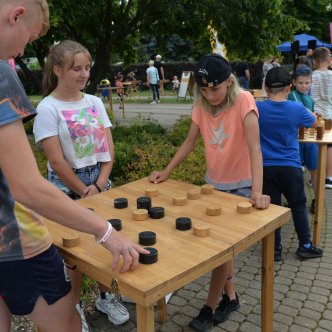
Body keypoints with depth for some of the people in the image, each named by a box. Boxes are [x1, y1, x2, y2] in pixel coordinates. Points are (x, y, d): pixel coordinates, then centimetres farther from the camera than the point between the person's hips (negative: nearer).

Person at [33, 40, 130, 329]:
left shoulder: (94, 102, 3)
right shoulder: (48, 108, -12)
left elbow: (108, 149, 2)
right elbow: (57, 161, -15)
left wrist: (98, 186, -8)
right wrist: (83, 192, -12)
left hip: (100, 182, 5)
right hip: (68, 188, -4)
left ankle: (104, 297, 32)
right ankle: (73, 305, 28)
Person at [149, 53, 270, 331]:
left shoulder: (243, 101, -21)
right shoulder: (201, 106, -5)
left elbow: (254, 148, -31)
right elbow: (189, 144, 3)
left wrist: (257, 191, -41)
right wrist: (166, 171, -6)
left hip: (240, 186, -5)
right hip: (213, 183, 5)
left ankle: (210, 308, 19)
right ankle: (230, 296, 36)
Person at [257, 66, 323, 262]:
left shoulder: (257, 108, -8)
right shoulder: (297, 109, -8)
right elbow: (314, 123, 12)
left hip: (266, 168, 1)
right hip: (291, 167, 0)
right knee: (298, 206, 16)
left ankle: (275, 249, 18)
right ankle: (305, 246, 26)